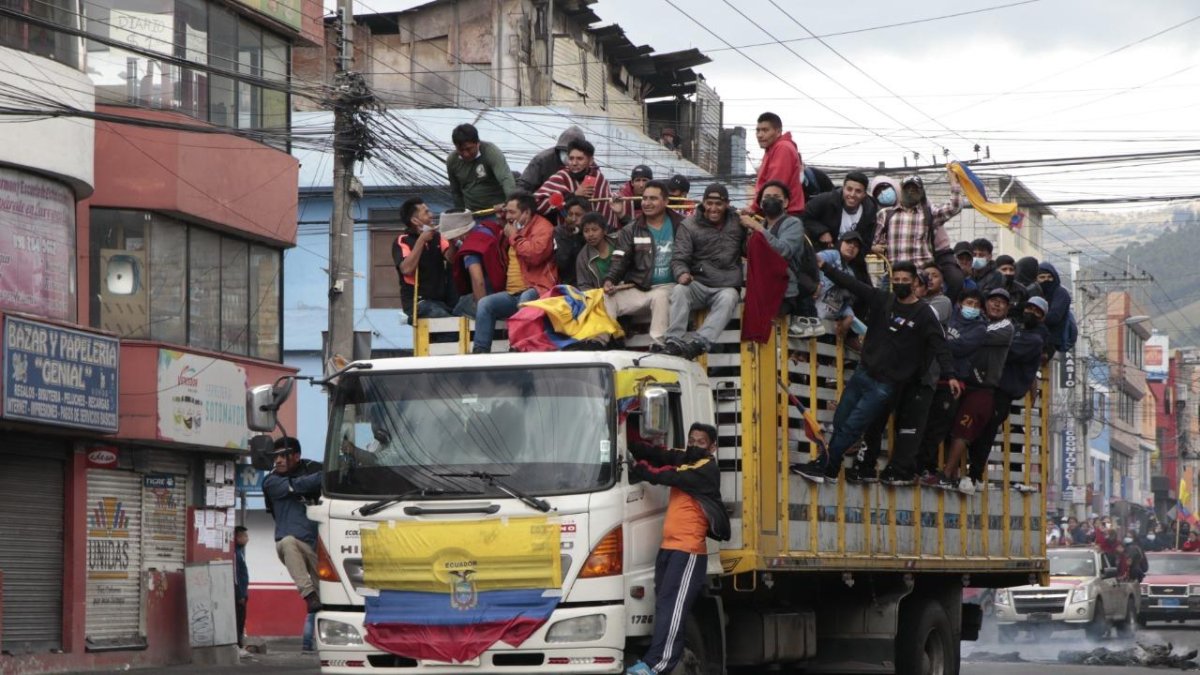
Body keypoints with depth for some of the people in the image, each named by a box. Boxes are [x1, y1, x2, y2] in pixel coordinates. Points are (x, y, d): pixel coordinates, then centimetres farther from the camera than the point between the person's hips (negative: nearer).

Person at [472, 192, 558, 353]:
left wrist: (514, 237, -8)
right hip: (512, 293, 8)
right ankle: (480, 351, -16)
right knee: (484, 304, -9)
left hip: (534, 290, -8)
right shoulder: (515, 229, 24)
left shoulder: (542, 227, -3)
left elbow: (535, 254, -23)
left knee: (525, 300, -38)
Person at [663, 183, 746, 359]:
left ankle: (701, 341, -47)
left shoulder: (738, 223, 12)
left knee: (728, 297, -34)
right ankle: (674, 342, -38)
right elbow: (679, 258, -1)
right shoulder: (690, 225, 6)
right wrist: (682, 273, -24)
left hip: (727, 286, 0)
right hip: (698, 284, 0)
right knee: (679, 290, -31)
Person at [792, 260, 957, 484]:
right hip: (863, 373, 5)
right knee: (840, 422, 7)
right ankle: (831, 469, 19)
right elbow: (852, 284, 1)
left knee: (851, 427, -8)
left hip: (885, 384, -5)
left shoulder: (923, 314, -9)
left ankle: (822, 466, 0)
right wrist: (823, 266, -4)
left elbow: (939, 345, -16)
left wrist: (949, 374, -28)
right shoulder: (883, 299, 3)